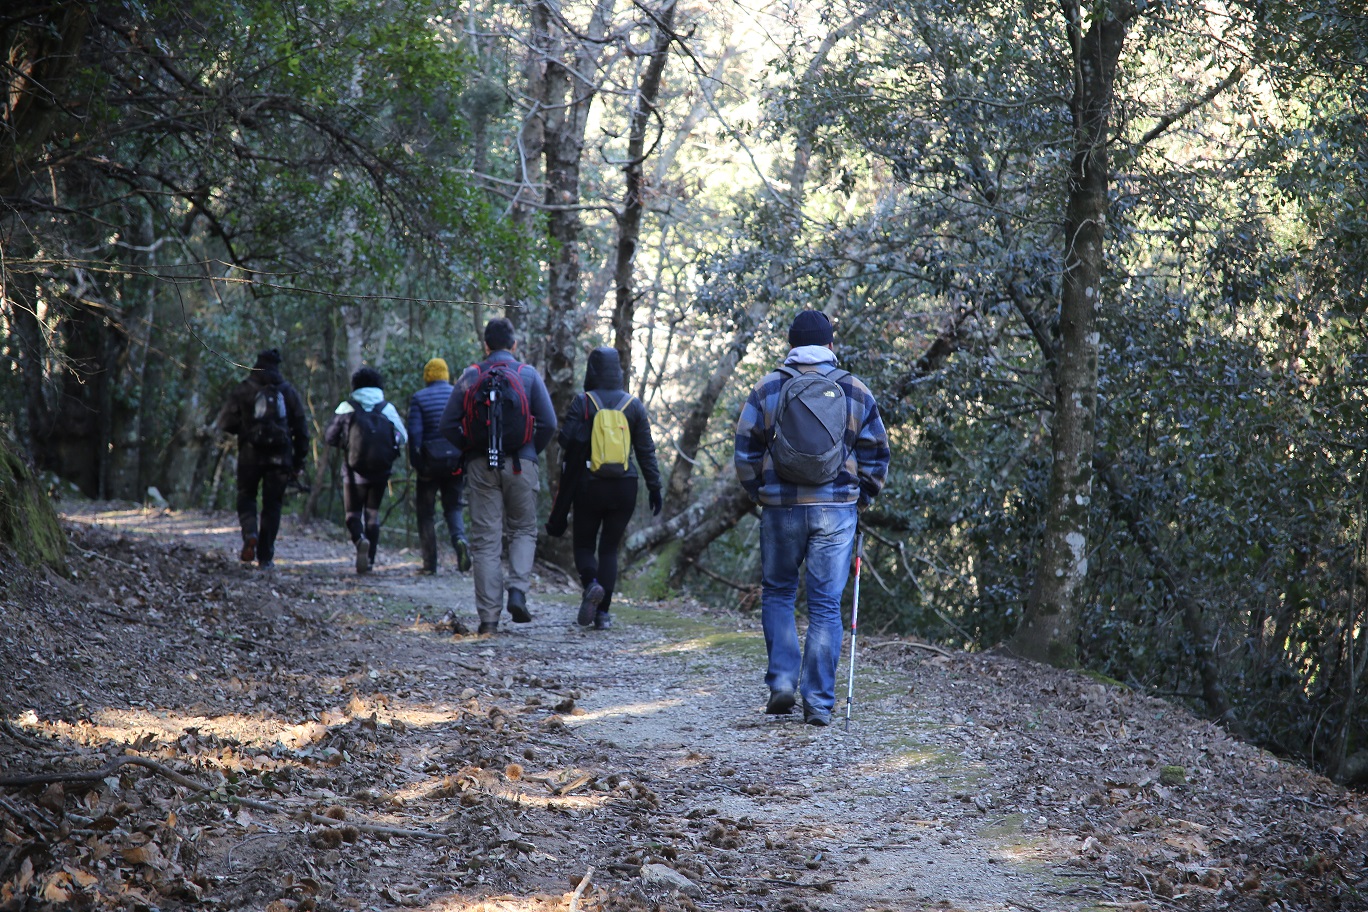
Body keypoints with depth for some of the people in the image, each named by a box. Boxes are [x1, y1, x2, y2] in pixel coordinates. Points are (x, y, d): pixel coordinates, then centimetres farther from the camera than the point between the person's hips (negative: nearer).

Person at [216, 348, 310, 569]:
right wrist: (299, 459, 11)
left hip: (251, 453, -1)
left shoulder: (243, 390, 0)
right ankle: (265, 556, 5)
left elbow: (225, 423, -3)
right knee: (272, 504, 8)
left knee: (246, 496, 15)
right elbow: (301, 428, 6)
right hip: (280, 457, 1)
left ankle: (250, 534, -13)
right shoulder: (289, 391, 7)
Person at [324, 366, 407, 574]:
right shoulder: (388, 408, 0)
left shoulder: (347, 407, -3)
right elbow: (402, 437, 2)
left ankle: (359, 539, -23)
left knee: (353, 513, 9)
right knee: (373, 514, 12)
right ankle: (369, 560, 7)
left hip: (354, 472, -2)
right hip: (380, 472, 2)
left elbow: (329, 437, 1)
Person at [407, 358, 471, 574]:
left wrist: (416, 464, -5)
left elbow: (414, 433, -10)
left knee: (426, 512, 8)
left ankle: (430, 563, 5)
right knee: (453, 507, 15)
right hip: (456, 463, 2)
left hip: (430, 462, -2)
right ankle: (460, 539, -16)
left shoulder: (419, 398, -3)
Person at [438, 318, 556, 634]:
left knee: (485, 540, 3)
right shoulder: (528, 375, 1)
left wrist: (470, 451, 13)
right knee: (523, 530, 16)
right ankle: (517, 591, -7)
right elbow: (549, 423, -6)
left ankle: (489, 617, -1)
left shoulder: (470, 376, 4)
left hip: (481, 466, 1)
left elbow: (447, 425, 0)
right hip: (520, 466, -1)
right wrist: (531, 451, 9)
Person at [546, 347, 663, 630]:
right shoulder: (633, 404, 3)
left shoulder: (582, 403, -5)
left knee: (584, 545, 11)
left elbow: (568, 444, -9)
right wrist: (654, 487, 7)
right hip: (624, 488, 2)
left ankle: (591, 583, -19)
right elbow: (646, 450, 3)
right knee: (610, 548, 9)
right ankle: (603, 612, 2)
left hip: (588, 486, -2)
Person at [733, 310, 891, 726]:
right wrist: (860, 499, 18)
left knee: (777, 594, 17)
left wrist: (760, 493, 16)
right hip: (837, 510, 0)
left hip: (781, 508, 0)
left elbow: (745, 453, 2)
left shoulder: (767, 389, 2)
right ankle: (818, 702, 2)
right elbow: (877, 456, 6)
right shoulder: (857, 391, 4)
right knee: (826, 604, 4)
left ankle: (782, 680, 4)